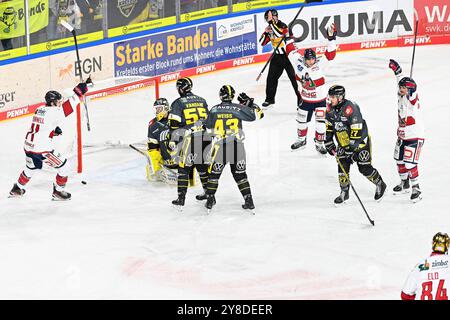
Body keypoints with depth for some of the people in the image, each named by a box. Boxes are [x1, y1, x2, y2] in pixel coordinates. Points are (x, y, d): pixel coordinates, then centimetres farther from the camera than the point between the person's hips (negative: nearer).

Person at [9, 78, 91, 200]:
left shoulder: (40, 109, 12)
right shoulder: (53, 112, -14)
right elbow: (69, 106, -19)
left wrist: (54, 130, 9)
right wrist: (79, 92, -17)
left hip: (29, 146, 8)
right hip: (42, 149, -8)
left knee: (31, 168, 34)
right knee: (64, 166, 8)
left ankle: (17, 189, 47)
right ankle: (58, 191, 17)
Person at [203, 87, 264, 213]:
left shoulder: (214, 110, -3)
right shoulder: (239, 108, -7)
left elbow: (208, 126, 13)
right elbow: (257, 114, -1)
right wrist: (249, 102, 12)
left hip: (219, 146, 0)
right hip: (237, 146, 1)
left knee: (214, 173, 13)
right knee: (240, 174, 12)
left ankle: (210, 200, 15)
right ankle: (249, 201, 9)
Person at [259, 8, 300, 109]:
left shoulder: (282, 25, -18)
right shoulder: (270, 28, 3)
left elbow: (279, 34, -41)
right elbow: (262, 43, 4)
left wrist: (272, 23, -36)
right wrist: (266, 33, -11)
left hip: (288, 55, -8)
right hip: (277, 56, 8)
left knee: (294, 77, -8)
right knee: (271, 77, 13)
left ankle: (302, 99, -3)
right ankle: (270, 99, 28)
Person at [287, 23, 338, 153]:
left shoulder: (320, 64, -16)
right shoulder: (298, 63, -10)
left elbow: (330, 55, -26)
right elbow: (292, 51, 4)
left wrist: (331, 38, -34)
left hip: (320, 99, -2)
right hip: (305, 99, 2)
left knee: (321, 122, -2)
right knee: (302, 120, 15)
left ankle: (319, 143, 15)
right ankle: (301, 140, 37)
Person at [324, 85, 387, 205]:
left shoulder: (351, 108, -29)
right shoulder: (330, 109, -5)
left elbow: (356, 131, -29)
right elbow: (329, 127, 9)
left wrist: (350, 147, -29)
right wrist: (329, 143, 5)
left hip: (360, 141, -6)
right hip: (343, 143, 6)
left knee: (365, 168, -3)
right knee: (342, 166, -3)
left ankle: (380, 185, 21)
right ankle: (344, 192, 11)